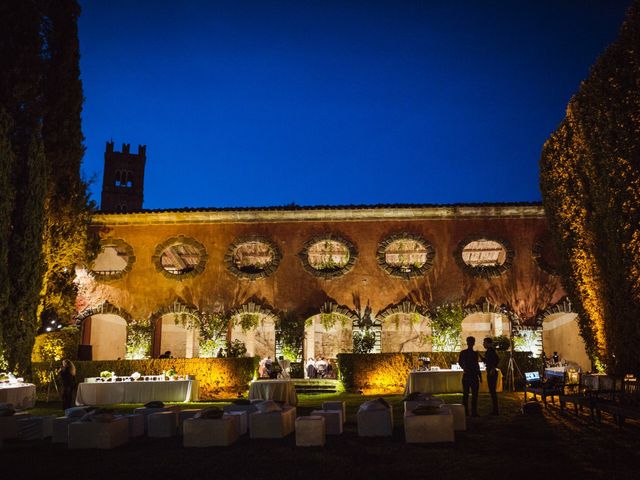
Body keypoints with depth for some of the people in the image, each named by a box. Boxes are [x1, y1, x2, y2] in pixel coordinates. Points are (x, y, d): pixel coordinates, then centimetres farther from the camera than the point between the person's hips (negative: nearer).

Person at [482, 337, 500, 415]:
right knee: (492, 391, 12)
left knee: (492, 391, -6)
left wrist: (493, 369, -24)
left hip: (491, 373, -10)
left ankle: (495, 410, -2)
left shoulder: (491, 351, -14)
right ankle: (494, 410, 17)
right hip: (490, 373, 10)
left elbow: (497, 360, -25)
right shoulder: (489, 351, 15)